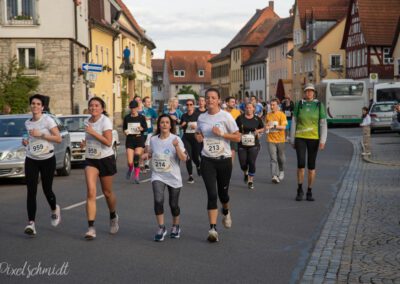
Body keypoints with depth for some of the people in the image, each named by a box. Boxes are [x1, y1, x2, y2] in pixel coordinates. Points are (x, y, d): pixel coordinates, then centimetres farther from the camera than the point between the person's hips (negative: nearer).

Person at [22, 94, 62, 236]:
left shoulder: (48, 120, -8)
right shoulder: (27, 123, 8)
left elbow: (58, 139, -12)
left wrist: (41, 134, -20)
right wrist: (25, 141, 3)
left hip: (47, 160, -3)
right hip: (31, 160, 3)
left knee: (47, 190, 6)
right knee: (31, 191, -8)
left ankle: (54, 210, 39)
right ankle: (31, 223, -11)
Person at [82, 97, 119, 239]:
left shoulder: (105, 121, -13)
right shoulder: (87, 121, 6)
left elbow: (108, 142, -22)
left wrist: (93, 132, -27)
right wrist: (85, 142, 3)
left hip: (106, 159, -4)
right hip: (90, 160, 4)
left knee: (107, 192, 10)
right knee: (91, 192, -13)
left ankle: (113, 217, 41)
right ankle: (91, 228, -16)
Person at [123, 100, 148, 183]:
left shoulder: (141, 117, 1)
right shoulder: (127, 118, 6)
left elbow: (146, 128, 3)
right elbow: (124, 128, 14)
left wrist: (141, 128, -18)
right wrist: (125, 131, -9)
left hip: (139, 139, -1)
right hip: (130, 140, 1)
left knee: (137, 155, -26)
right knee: (130, 162, -6)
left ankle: (136, 176, -12)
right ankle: (130, 169, 33)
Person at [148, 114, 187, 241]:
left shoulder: (176, 139, -10)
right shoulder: (153, 139, 0)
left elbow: (183, 158, -17)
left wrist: (176, 146, -31)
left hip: (173, 177, -1)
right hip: (158, 176, 1)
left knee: (173, 204, 8)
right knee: (158, 200, -19)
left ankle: (175, 226, 35)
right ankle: (161, 228, -4)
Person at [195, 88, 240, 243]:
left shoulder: (226, 116, -6)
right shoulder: (201, 118, 5)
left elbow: (237, 137, -6)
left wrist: (221, 133, -19)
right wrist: (198, 136, 0)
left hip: (224, 159, -1)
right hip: (207, 160, 1)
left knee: (223, 192, 12)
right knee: (211, 194, -9)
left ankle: (226, 212, 47)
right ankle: (212, 229, -8)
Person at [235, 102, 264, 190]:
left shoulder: (257, 119, 3)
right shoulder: (240, 118, -1)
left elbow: (262, 129, 15)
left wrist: (258, 131, -5)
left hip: (254, 145, 0)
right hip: (242, 145, 0)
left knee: (252, 163, -7)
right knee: (243, 163, 2)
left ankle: (250, 181, 6)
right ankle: (246, 173, 37)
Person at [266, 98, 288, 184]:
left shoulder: (282, 115, -5)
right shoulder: (268, 115, 7)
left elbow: (284, 127, -14)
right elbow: (266, 125, 20)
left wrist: (274, 126, -26)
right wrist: (266, 127, -3)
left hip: (280, 139, -2)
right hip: (271, 140, 2)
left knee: (281, 158, 12)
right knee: (273, 159, -7)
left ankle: (281, 171, 37)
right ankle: (274, 176, -12)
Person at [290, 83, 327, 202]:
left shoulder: (319, 105, -1)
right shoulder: (299, 104, 2)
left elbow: (323, 124, -3)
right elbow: (294, 123, 5)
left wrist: (323, 140, -13)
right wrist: (292, 140, 3)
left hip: (313, 138, 0)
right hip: (300, 138, 0)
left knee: (311, 166, 2)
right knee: (301, 164, -12)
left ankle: (309, 192, 14)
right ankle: (300, 190, 4)